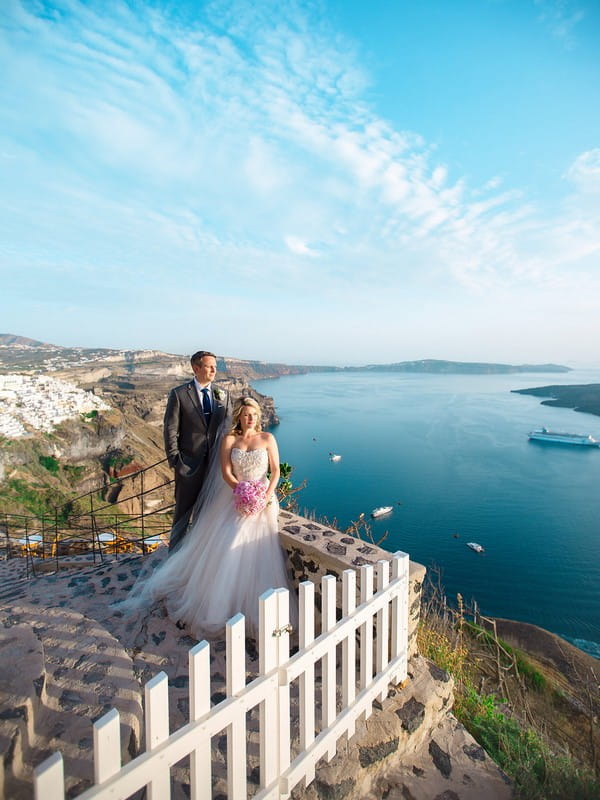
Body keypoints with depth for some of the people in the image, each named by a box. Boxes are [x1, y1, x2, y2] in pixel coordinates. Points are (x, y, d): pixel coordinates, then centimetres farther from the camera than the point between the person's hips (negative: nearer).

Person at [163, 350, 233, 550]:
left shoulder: (223, 395, 4)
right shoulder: (178, 394, -7)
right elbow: (171, 430, -6)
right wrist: (175, 460, -9)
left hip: (216, 463, 4)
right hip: (190, 464, -3)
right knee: (183, 511, 12)